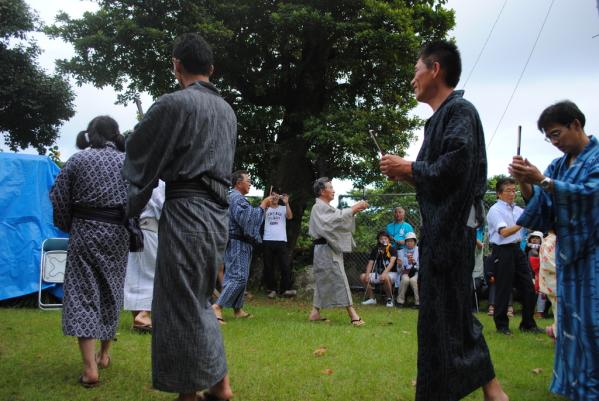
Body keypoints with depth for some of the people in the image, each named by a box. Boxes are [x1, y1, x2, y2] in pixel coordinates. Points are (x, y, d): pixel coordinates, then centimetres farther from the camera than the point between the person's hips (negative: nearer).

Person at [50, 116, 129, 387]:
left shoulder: (78, 159, -2)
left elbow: (58, 198, -1)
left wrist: (67, 227, 15)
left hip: (85, 231, -2)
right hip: (117, 233, 3)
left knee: (82, 294, -2)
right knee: (111, 292, 16)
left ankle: (90, 368, -11)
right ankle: (104, 354, 28)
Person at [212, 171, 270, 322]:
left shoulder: (235, 197, 20)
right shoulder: (237, 198, -14)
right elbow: (248, 218, -25)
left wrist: (263, 205, 18)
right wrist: (262, 205, -16)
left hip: (241, 244, 11)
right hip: (238, 243, -11)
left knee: (241, 277, 15)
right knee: (238, 277, -16)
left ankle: (238, 309, 22)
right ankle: (217, 306, -20)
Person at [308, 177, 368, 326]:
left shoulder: (324, 207, 20)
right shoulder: (319, 207, -13)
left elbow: (339, 218, 16)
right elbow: (338, 217, -24)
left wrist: (354, 210, 3)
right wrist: (354, 208, -17)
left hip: (329, 248, 11)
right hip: (326, 249, -11)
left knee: (323, 281, 12)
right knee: (340, 280, -11)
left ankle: (315, 313, 16)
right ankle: (353, 315, -11)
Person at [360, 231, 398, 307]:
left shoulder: (392, 249, -9)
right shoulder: (375, 250, 5)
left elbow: (392, 262, -24)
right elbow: (370, 263, 1)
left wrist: (384, 273, -39)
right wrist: (367, 275, -17)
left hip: (392, 273, -5)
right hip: (378, 273, 6)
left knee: (385, 277, -40)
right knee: (362, 277, -12)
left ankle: (390, 299, -17)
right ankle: (371, 299, 0)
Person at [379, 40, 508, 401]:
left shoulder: (459, 110, -10)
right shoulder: (442, 116, 18)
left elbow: (454, 168, -23)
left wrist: (409, 168, -11)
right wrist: (408, 175, 7)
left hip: (451, 228, -10)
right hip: (442, 226, 10)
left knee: (442, 315, -4)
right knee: (455, 310, 15)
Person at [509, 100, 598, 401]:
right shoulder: (558, 166, 13)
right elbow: (539, 206, 7)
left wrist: (542, 180, -26)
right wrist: (525, 184, -12)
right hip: (569, 254, 6)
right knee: (572, 321, 9)